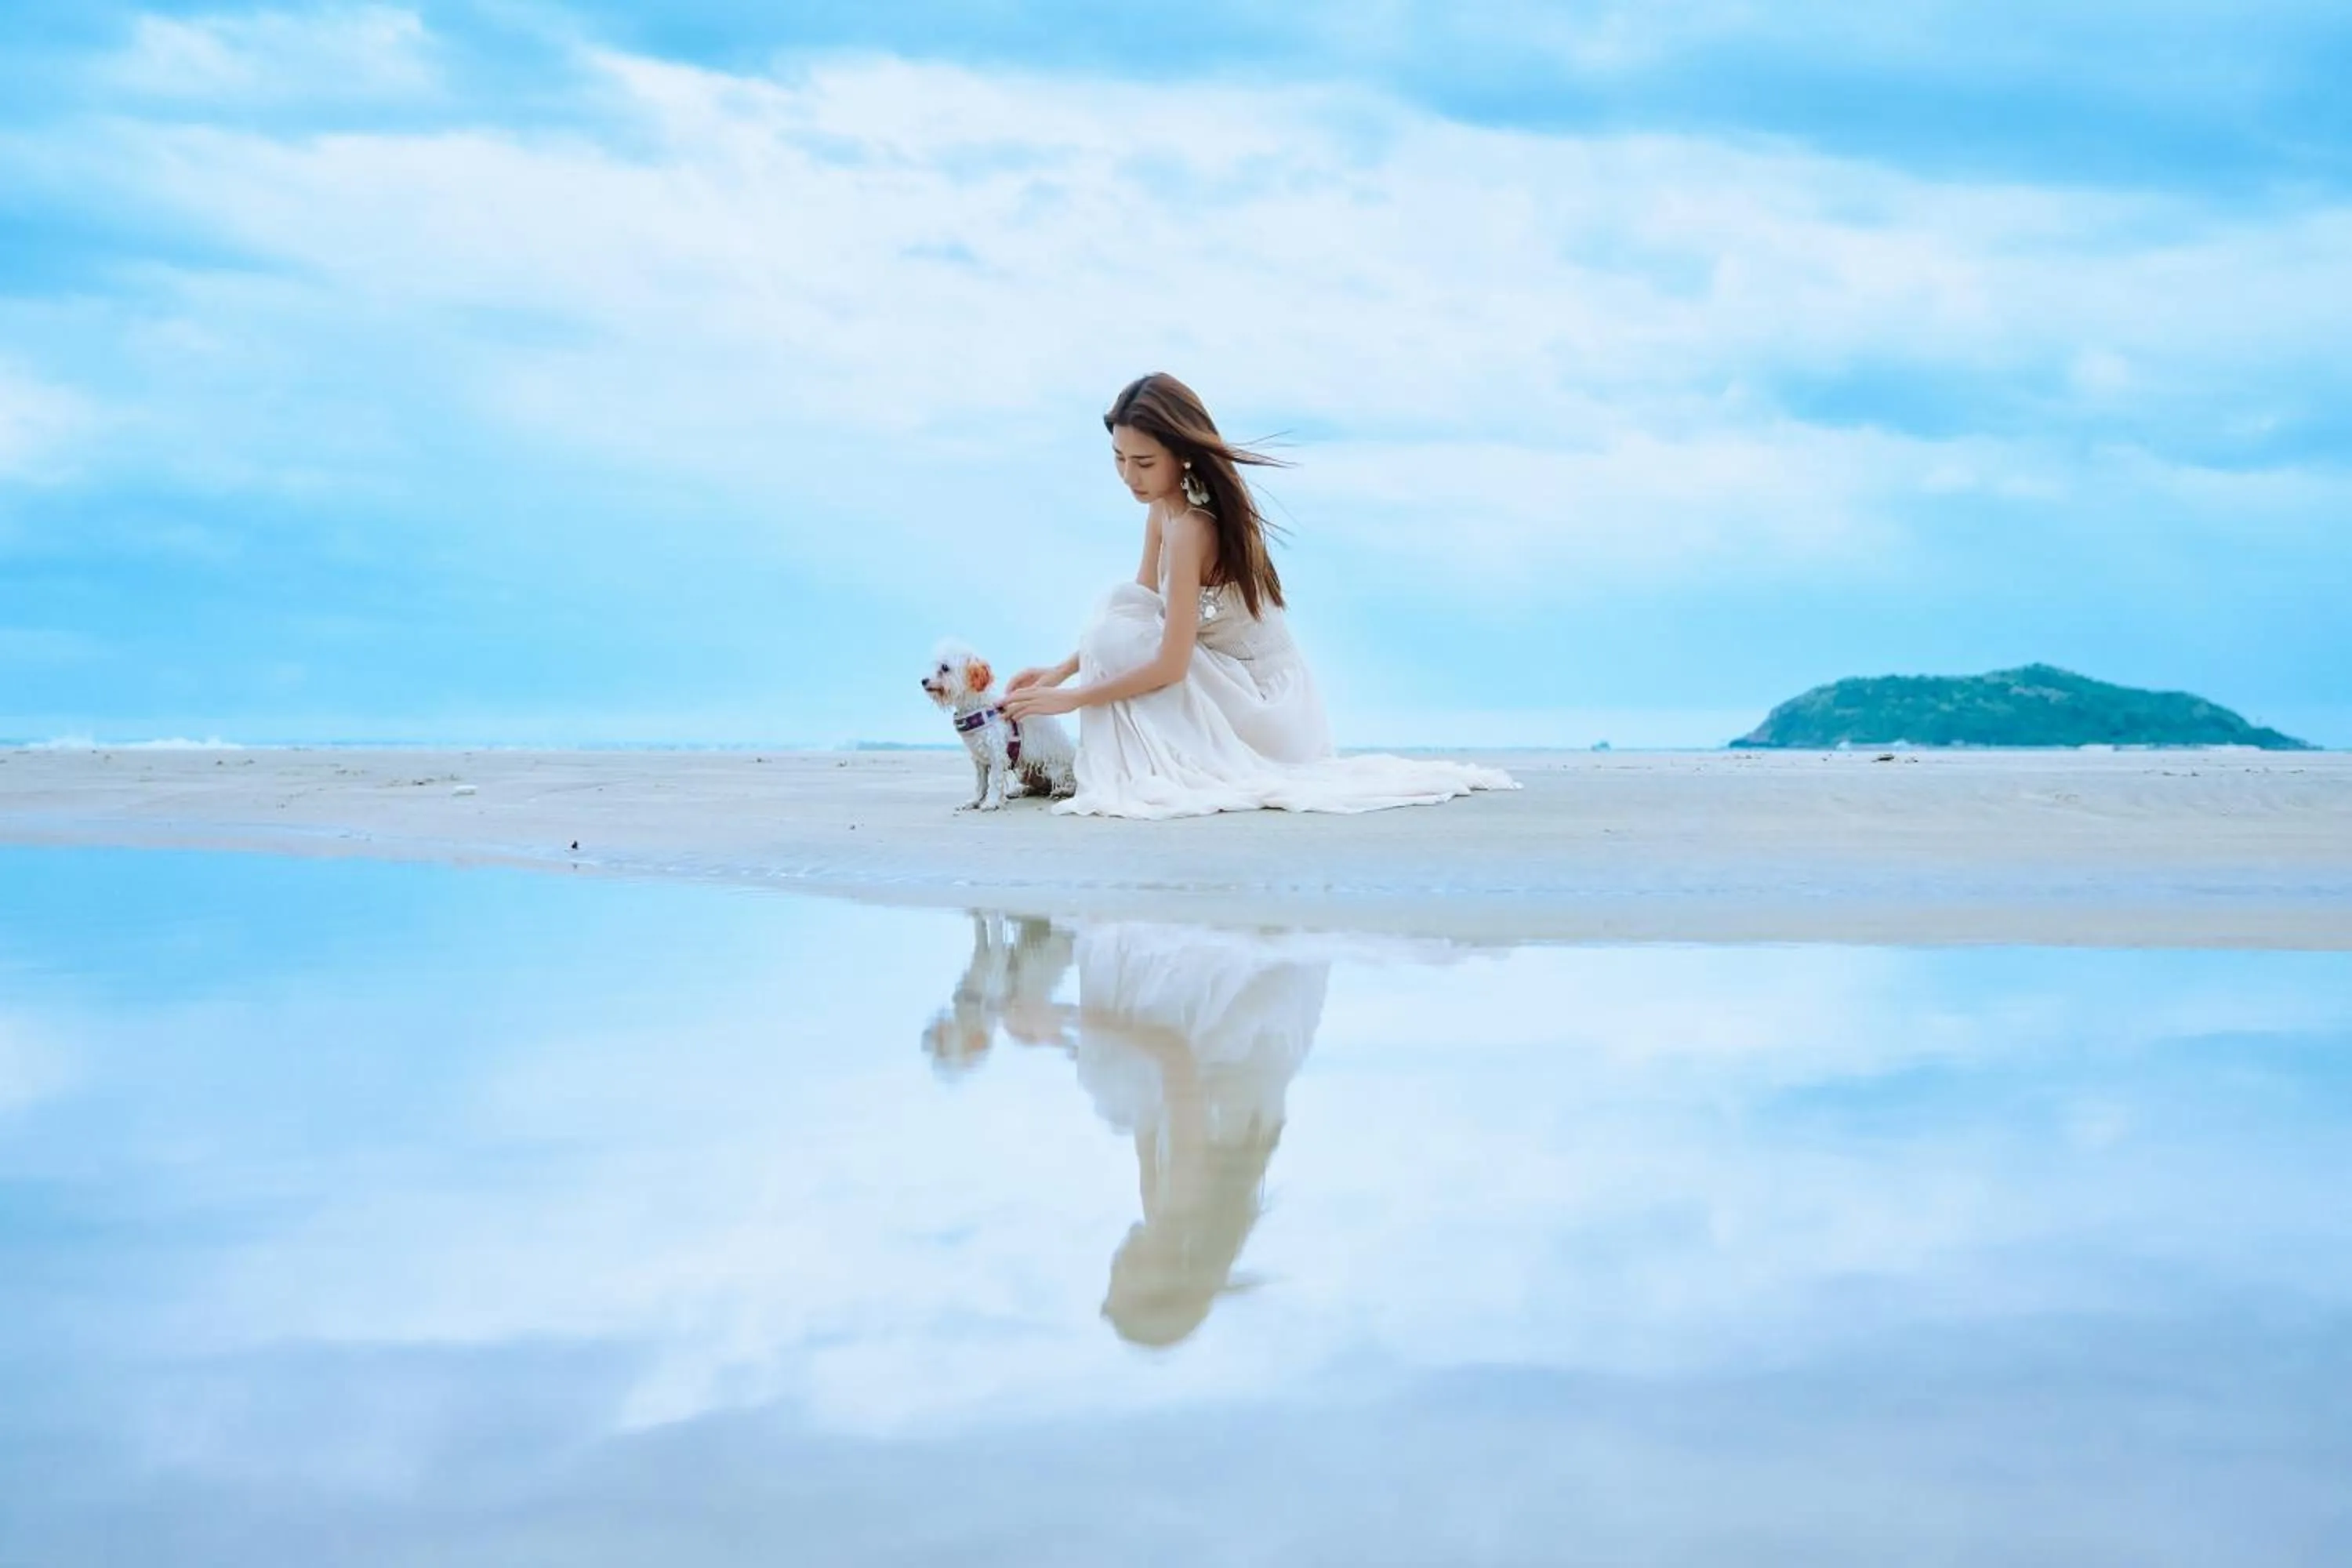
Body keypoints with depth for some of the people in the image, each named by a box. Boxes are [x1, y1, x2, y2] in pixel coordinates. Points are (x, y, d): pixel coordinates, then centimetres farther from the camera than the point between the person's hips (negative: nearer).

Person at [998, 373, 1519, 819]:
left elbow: (1169, 665, -24)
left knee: (1121, 634, -19)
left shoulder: (1190, 526, -25)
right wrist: (1062, 670, 0)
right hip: (1263, 694, 9)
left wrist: (1070, 698, -19)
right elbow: (1141, 608, 11)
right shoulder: (1164, 504, 2)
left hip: (1262, 706, -9)